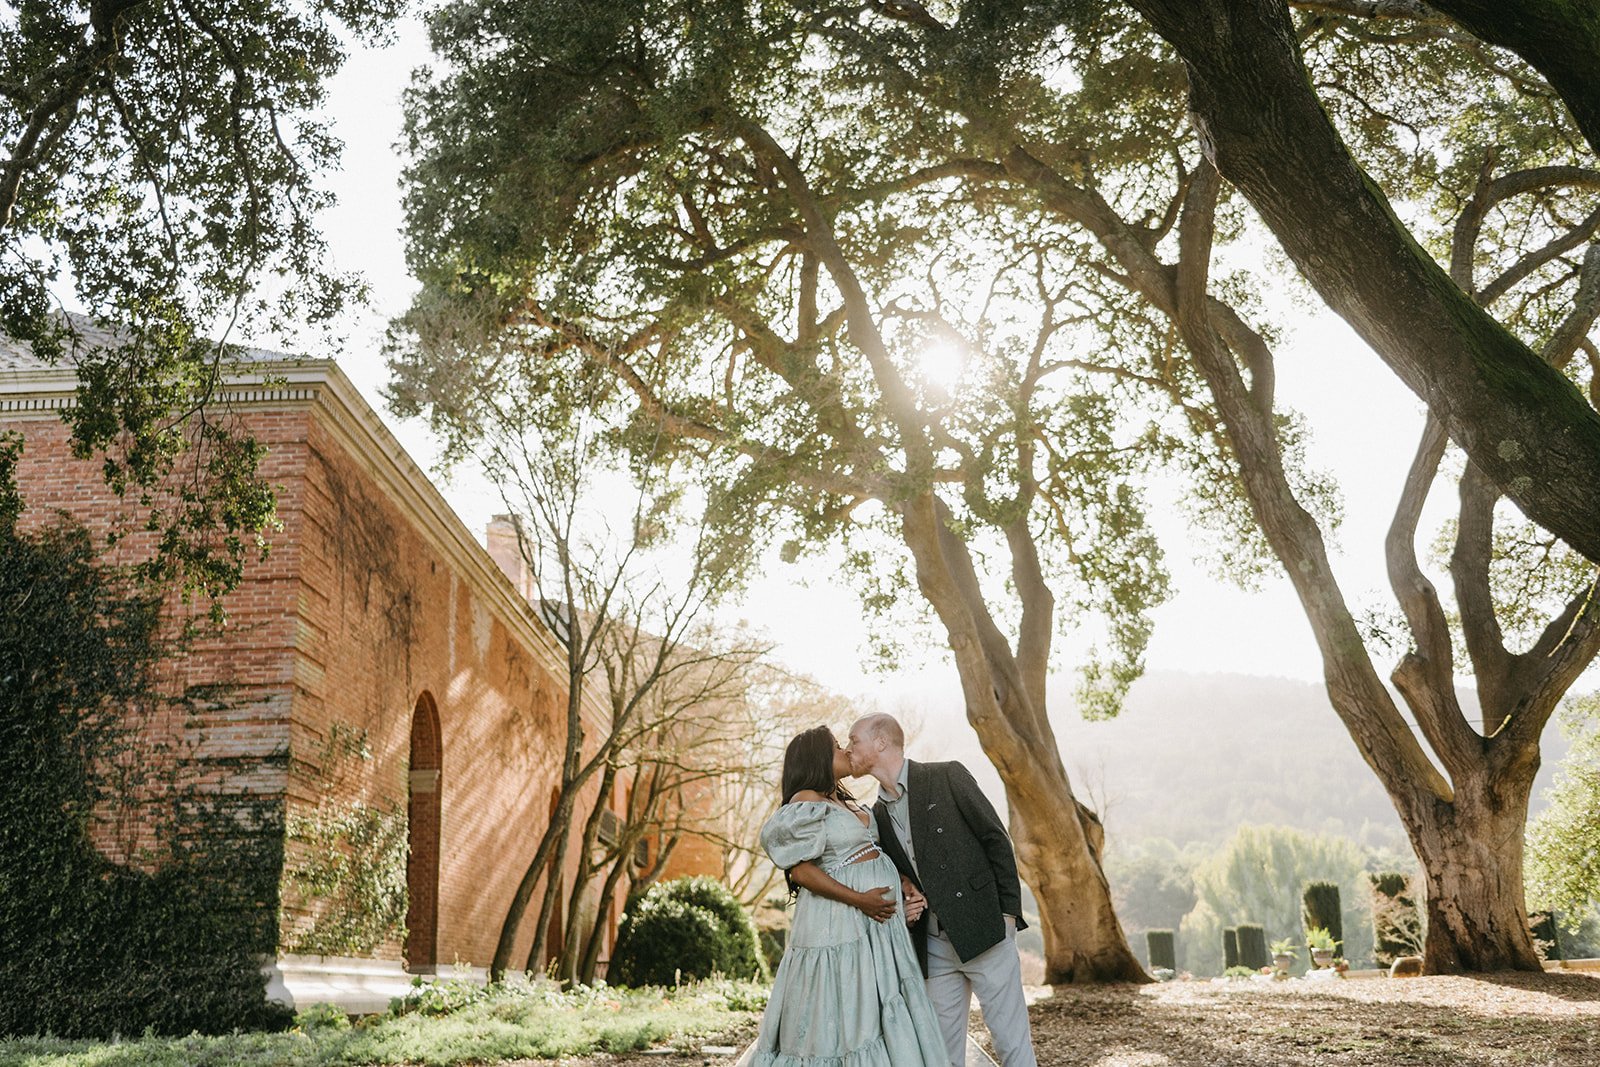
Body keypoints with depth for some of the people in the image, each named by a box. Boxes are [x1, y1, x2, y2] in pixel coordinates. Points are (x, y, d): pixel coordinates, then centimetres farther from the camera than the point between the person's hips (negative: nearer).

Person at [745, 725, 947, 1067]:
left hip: (873, 922, 8)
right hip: (838, 921, -8)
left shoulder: (844, 801, 17)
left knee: (876, 1011, 8)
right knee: (840, 1017, -5)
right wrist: (859, 900, -19)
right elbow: (802, 871, -15)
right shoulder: (806, 802, -9)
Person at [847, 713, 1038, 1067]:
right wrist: (903, 890, -3)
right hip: (935, 943, 6)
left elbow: (997, 840, -4)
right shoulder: (878, 814, 12)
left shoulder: (948, 777, -5)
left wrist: (1008, 913, -9)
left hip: (984, 930, -5)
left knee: (1010, 1038, -3)